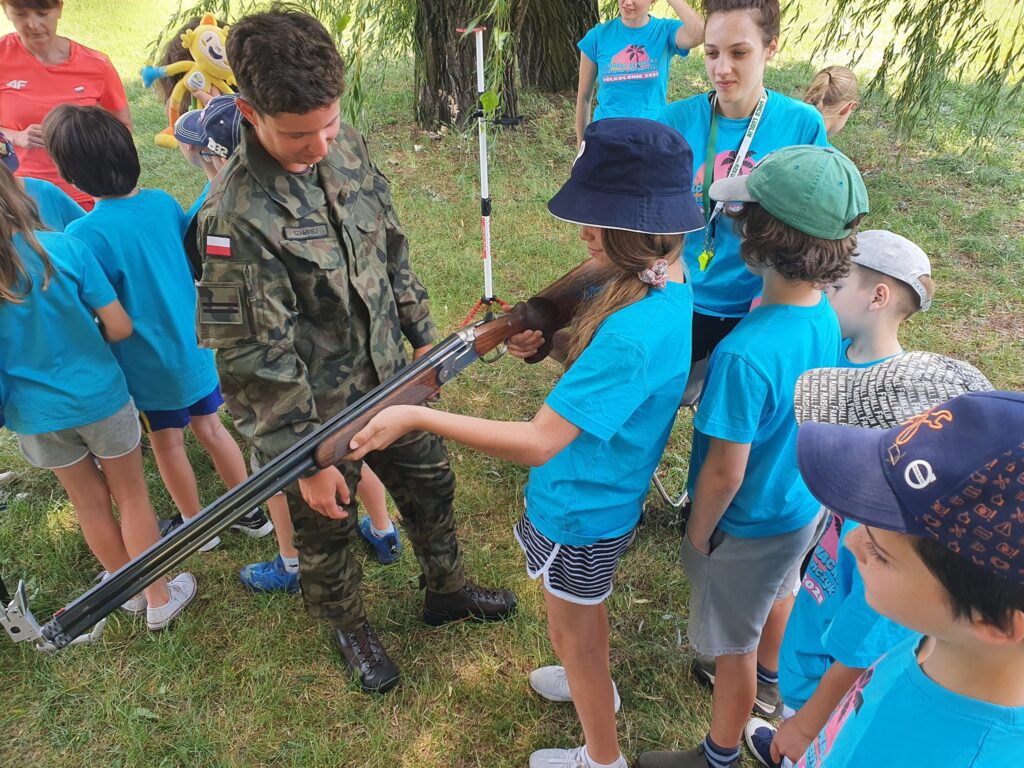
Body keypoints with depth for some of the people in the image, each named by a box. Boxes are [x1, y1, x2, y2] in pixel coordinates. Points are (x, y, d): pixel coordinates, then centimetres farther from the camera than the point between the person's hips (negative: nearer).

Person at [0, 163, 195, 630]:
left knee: (89, 503, 20)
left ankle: (132, 591, 39)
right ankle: (160, 599, 28)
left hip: (38, 416, 2)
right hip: (99, 397, -2)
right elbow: (120, 327, -14)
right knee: (131, 494, 15)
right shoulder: (65, 250, -17)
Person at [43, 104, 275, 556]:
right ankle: (250, 511, 33)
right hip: (196, 346, 5)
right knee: (209, 426, 21)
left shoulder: (85, 235, -25)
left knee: (167, 443, 16)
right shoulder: (164, 202, -8)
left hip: (150, 362, -5)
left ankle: (195, 525, 35)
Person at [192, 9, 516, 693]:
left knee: (430, 481, 23)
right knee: (327, 528, 17)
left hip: (387, 374, 6)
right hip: (315, 406, -6)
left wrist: (422, 332, 11)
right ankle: (350, 629, 47)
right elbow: (254, 355, -24)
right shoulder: (237, 214, -28)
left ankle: (447, 590, 51)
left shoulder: (347, 146, -8)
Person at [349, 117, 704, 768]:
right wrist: (548, 342, -8)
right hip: (603, 495, 9)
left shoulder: (634, 334, -37)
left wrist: (417, 417, -32)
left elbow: (536, 443, -37)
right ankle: (595, 685, 62)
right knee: (586, 611, 33)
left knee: (572, 635, 17)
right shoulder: (668, 288, -7)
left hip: (580, 512, -9)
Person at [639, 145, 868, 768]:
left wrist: (698, 533, -11)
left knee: (734, 645, 16)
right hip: (805, 504, 8)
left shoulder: (745, 355, -39)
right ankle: (771, 677, 65)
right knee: (778, 594, 34)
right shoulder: (826, 315, -14)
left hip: (750, 527, -8)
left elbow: (725, 473, -28)